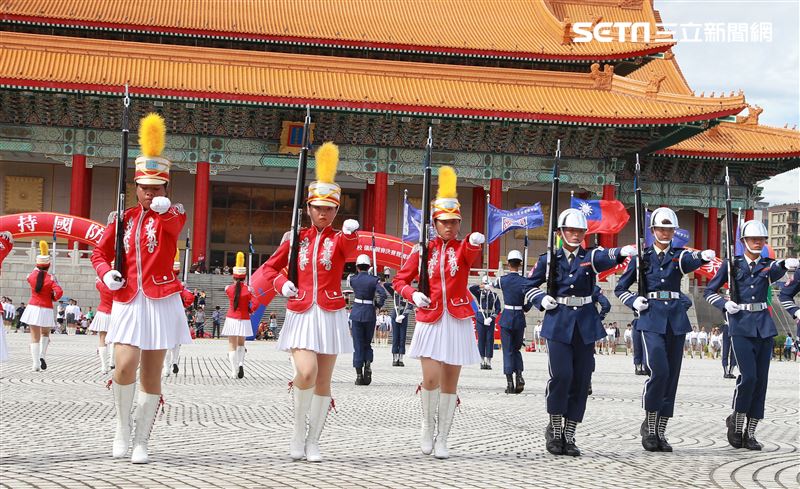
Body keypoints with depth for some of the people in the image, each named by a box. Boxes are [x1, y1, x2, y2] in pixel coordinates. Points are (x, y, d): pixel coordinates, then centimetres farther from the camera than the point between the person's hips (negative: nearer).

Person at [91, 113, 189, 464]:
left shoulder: (172, 215, 0)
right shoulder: (122, 218, 7)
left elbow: (175, 223, -26)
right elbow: (99, 254, 14)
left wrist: (165, 208, -49)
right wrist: (107, 274, -8)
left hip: (161, 301, -1)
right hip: (128, 301, 1)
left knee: (151, 374, 2)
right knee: (125, 366, -15)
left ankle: (141, 441, 13)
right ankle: (122, 430, 7)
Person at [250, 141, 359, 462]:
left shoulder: (339, 238, 2)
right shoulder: (296, 238, 6)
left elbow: (350, 250, -23)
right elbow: (269, 268, 11)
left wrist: (350, 232, -45)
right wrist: (281, 284, -11)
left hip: (330, 315, 1)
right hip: (301, 315, 0)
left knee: (323, 381, 4)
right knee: (306, 373, -19)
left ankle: (313, 441, 16)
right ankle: (299, 432, 0)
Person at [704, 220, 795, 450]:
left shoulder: (767, 265, 8)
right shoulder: (731, 264, 4)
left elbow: (776, 271, -18)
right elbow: (709, 292, 10)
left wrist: (787, 265, -42)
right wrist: (725, 304, -10)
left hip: (764, 326, 3)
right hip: (741, 325, -3)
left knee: (761, 379, 2)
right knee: (748, 375, -16)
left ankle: (750, 433, 9)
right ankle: (736, 420, 7)